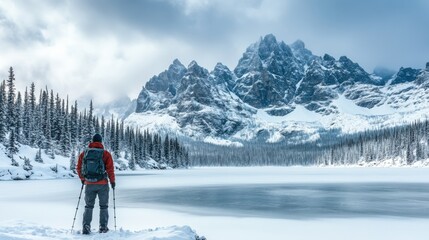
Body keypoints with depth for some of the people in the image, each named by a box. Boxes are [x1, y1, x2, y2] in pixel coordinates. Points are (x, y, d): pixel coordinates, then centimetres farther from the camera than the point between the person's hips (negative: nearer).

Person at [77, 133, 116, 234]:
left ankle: (86, 227, 4)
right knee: (103, 206, 12)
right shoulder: (106, 154, -6)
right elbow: (110, 169, -8)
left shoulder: (84, 153, 3)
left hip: (89, 184, 2)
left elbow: (79, 168, 8)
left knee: (88, 206, 14)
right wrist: (112, 181, 5)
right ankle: (103, 227, 13)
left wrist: (82, 179, 23)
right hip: (102, 184, -2)